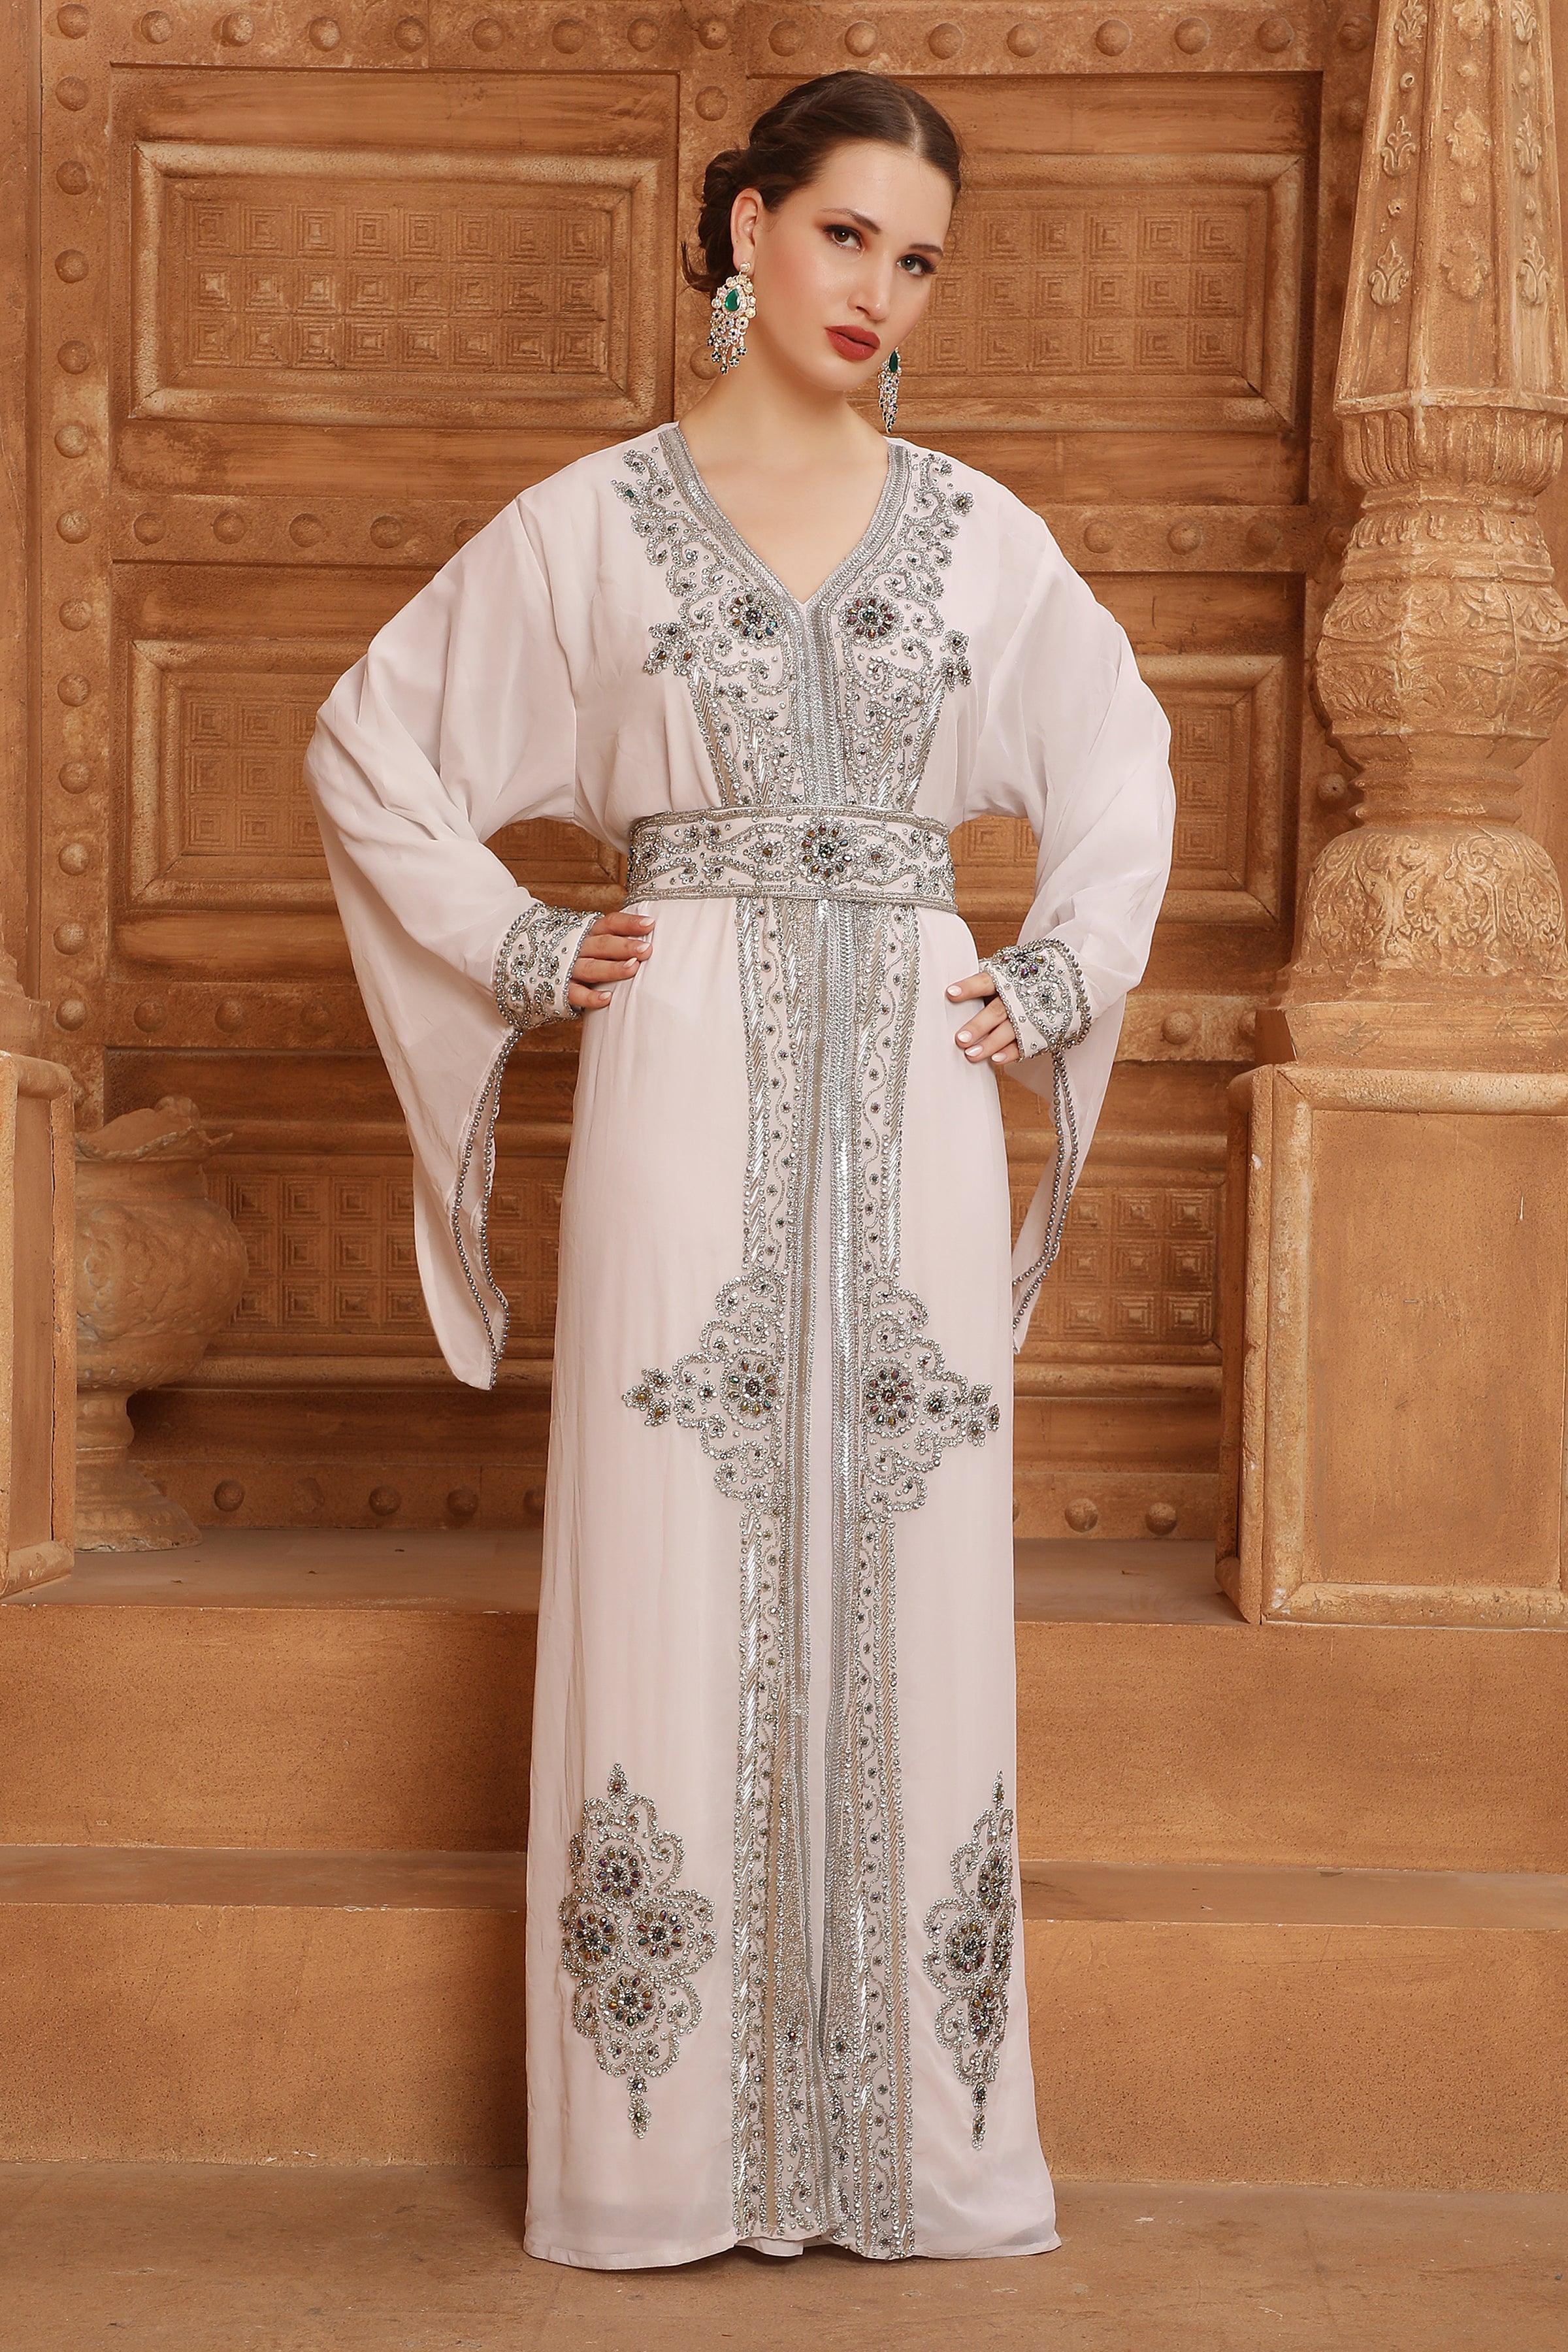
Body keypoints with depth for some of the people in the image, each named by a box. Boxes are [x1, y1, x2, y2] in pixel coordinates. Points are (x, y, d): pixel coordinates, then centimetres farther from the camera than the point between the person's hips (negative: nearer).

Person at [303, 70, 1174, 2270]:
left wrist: (1060, 978, 11)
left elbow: (1124, 765, 23)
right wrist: (521, 955, 2)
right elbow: (368, 750, 9)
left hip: (911, 1099, 2)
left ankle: (915, 2135, 12)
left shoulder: (976, 527, 10)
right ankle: (667, 2137, 8)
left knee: (911, 1581, 3)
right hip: (690, 1089, -2)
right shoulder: (593, 521, 4)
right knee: (675, 1576, -2)